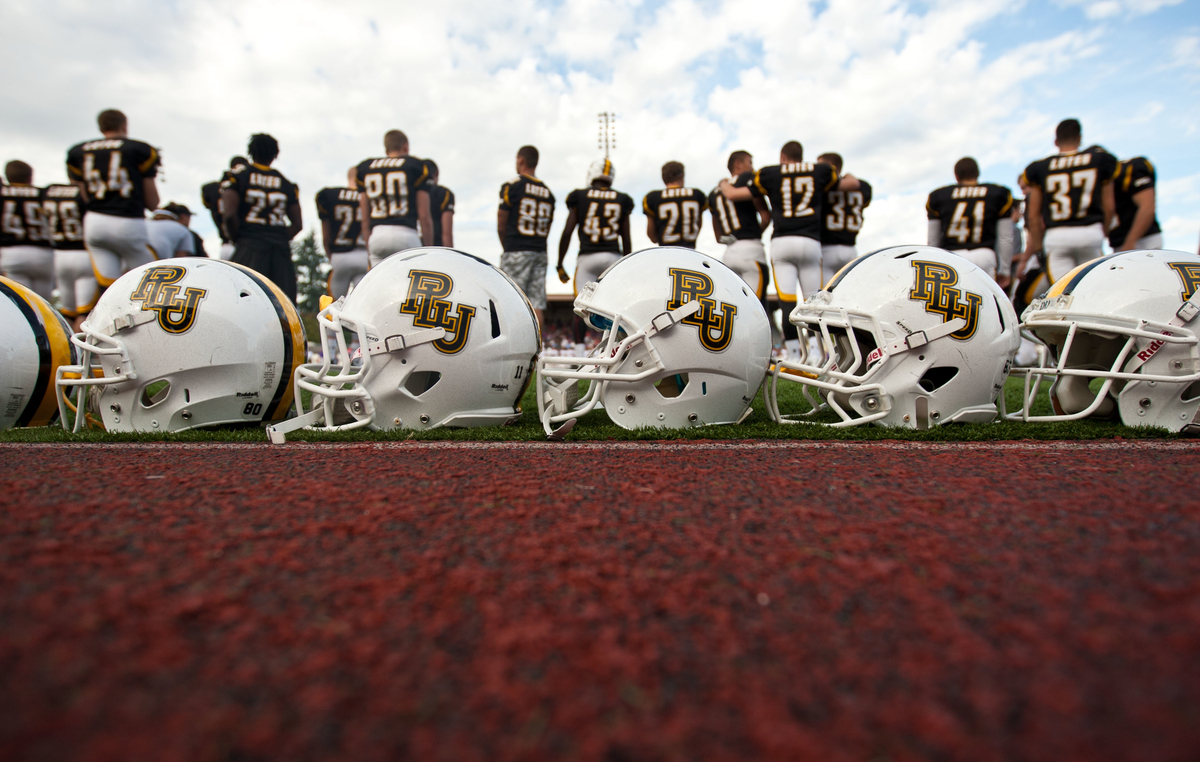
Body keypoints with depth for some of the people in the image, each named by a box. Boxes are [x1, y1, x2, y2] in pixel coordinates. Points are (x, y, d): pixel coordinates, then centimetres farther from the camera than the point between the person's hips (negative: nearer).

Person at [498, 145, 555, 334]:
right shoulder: (548, 193, 14)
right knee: (537, 306, 3)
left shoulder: (512, 186, -4)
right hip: (540, 252, 6)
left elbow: (501, 226, -2)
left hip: (517, 252, -5)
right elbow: (546, 230, 13)